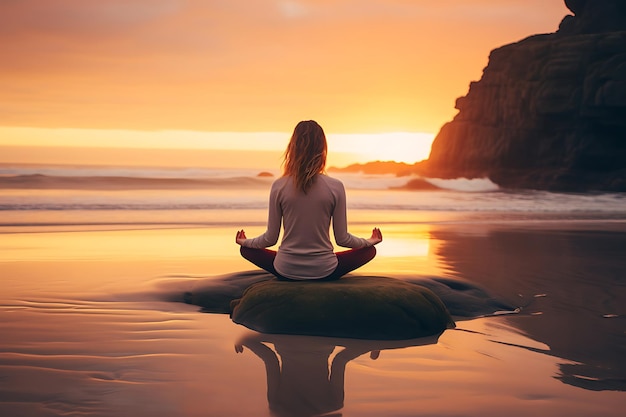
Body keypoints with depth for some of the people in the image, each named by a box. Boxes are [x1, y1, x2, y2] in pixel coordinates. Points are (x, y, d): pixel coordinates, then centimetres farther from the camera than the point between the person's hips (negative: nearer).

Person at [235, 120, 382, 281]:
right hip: (323, 272, 0)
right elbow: (342, 239, -3)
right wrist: (369, 241, 18)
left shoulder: (279, 186, -9)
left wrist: (245, 242, 20)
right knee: (369, 250, 22)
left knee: (247, 249, 27)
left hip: (285, 272, 0)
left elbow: (270, 238, -2)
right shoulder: (335, 187, -11)